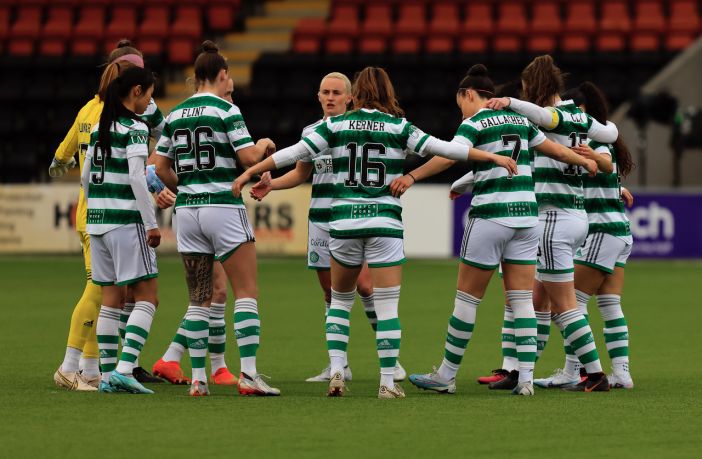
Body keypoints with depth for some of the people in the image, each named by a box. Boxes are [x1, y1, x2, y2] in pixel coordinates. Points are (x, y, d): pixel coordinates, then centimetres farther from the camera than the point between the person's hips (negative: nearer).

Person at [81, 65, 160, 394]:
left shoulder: (99, 127, 12)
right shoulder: (134, 128, -11)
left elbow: (86, 177, 17)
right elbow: (137, 178, -17)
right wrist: (152, 224, -14)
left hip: (97, 218, 8)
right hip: (127, 220, -8)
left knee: (111, 299, 11)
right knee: (147, 298, -4)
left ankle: (107, 374, 9)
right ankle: (124, 369, -17)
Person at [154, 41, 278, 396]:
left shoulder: (175, 115, 9)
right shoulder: (226, 110, -8)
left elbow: (161, 168, 12)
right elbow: (248, 157, -12)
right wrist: (263, 145, 9)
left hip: (187, 210, 6)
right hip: (224, 208, -6)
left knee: (199, 300, 9)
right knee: (247, 293, -2)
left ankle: (198, 379, 4)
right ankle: (248, 374, -11)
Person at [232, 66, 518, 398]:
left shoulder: (336, 125, 3)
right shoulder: (399, 127, 0)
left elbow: (295, 153, 1)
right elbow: (442, 148, -2)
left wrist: (249, 172, 8)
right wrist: (492, 157, 4)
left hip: (344, 222, 2)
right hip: (385, 222, -2)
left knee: (340, 299, 18)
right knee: (388, 305, 1)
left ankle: (336, 372, 6)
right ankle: (388, 383, -2)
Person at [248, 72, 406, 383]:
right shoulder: (311, 132, 12)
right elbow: (301, 173, 23)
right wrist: (270, 185, 9)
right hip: (320, 217, 5)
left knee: (364, 285, -14)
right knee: (330, 290, 5)